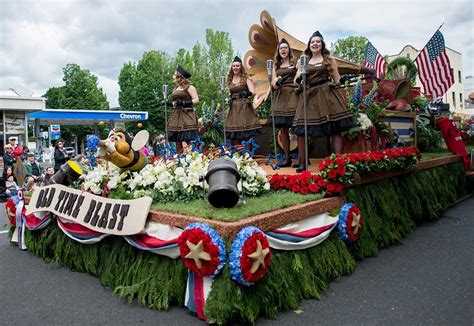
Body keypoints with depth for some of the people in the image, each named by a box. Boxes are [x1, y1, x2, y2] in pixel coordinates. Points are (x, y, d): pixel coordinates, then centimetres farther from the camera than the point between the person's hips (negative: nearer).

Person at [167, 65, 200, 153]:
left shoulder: (189, 87, -1)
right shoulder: (176, 88, 21)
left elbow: (196, 100, -8)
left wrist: (184, 102, -15)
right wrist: (171, 103, 12)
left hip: (186, 115, -7)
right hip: (176, 116, 7)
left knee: (186, 140, -14)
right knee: (177, 140, 2)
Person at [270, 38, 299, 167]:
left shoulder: (295, 63, 8)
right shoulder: (276, 66, 18)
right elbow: (273, 84, 11)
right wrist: (276, 83, -10)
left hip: (292, 95, -4)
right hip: (280, 97, 4)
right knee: (283, 129, 3)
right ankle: (287, 158, 10)